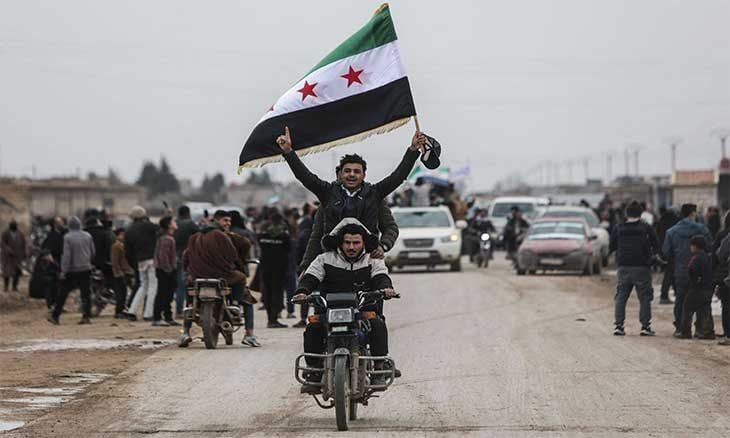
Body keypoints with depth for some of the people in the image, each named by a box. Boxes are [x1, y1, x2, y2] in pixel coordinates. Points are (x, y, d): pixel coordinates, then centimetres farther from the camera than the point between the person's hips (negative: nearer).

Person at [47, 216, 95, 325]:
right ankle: (87, 316, 1)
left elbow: (66, 256, -14)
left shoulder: (68, 237, -12)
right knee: (86, 293, 7)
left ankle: (54, 316, 7)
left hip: (72, 271, -4)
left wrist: (63, 271, -11)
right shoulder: (88, 236, 3)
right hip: (86, 270, 4)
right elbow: (92, 253, 12)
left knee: (63, 294, 3)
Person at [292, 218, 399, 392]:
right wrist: (302, 291, -21)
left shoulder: (373, 261, 13)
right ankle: (314, 373, -18)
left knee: (377, 324, -32)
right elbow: (310, 277, 2)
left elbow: (381, 277, -4)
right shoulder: (325, 260, 13)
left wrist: (386, 288, -30)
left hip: (365, 310, -1)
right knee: (313, 326, -27)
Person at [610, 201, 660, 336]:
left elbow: (611, 248, 5)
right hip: (642, 268, -2)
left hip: (623, 268, 2)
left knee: (620, 298, 8)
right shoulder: (646, 228, -3)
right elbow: (656, 247, 1)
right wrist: (652, 255, 20)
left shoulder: (619, 228, 2)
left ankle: (618, 325, 1)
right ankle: (645, 326, -2)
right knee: (644, 298, 3)